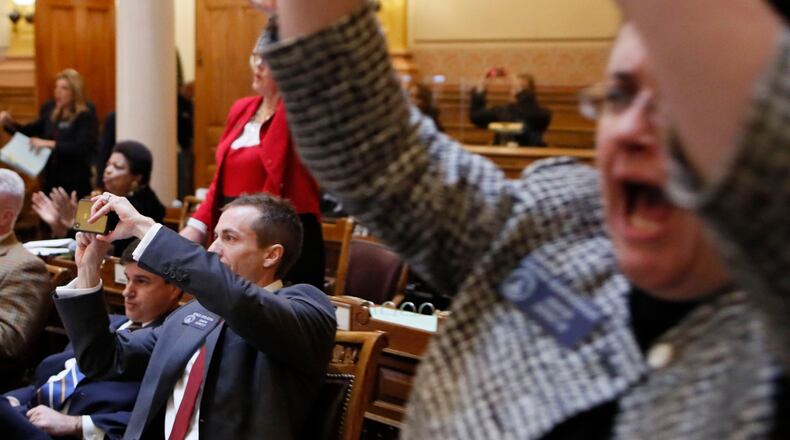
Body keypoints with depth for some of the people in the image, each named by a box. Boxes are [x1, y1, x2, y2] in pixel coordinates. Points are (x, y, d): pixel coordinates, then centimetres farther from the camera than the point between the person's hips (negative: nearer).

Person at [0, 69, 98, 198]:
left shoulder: (86, 115, -9)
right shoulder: (50, 109, 7)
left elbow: (82, 148, -19)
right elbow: (31, 132, 17)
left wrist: (50, 144, -24)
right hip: (50, 181, 5)